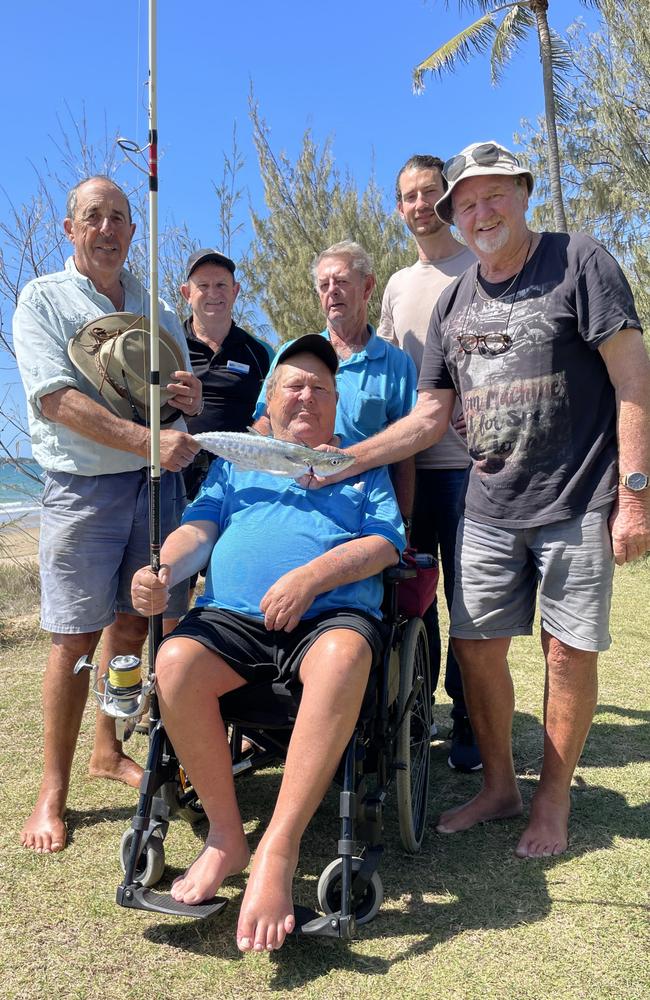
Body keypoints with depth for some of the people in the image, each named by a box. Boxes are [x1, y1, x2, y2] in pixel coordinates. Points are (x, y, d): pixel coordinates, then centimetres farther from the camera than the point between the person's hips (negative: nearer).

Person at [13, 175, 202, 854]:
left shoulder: (156, 308, 15)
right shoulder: (43, 299, 0)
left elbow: (183, 400, 17)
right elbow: (57, 398, -14)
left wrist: (190, 398, -8)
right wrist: (148, 440, -23)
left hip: (157, 481, 5)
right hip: (84, 486, -4)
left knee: (133, 623, 10)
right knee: (76, 636, -3)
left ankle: (109, 752, 28)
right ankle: (53, 792, 10)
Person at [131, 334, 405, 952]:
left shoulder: (363, 466, 22)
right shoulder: (235, 460, 29)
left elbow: (385, 543, 7)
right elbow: (198, 529, 15)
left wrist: (310, 577, -11)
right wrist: (160, 571, -9)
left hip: (333, 613, -2)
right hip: (231, 615, 2)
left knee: (344, 656, -38)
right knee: (175, 661, -31)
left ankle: (277, 851, -31)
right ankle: (225, 835, -12)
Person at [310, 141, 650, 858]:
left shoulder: (577, 262, -3)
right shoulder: (454, 300, 12)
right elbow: (429, 417, 10)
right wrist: (344, 459, 0)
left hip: (578, 501, -5)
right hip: (489, 509, 5)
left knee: (568, 650, 2)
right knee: (475, 644, 7)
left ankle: (553, 799, 22)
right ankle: (498, 786, 27)